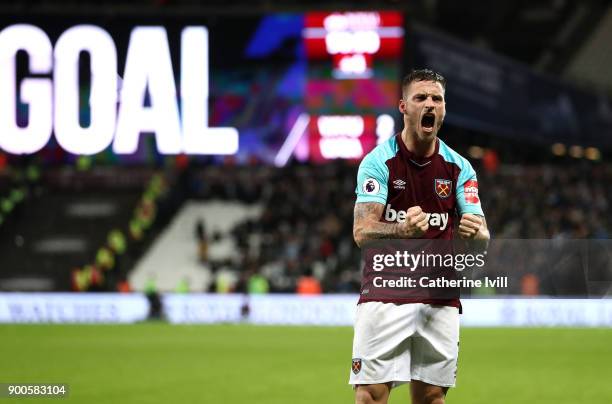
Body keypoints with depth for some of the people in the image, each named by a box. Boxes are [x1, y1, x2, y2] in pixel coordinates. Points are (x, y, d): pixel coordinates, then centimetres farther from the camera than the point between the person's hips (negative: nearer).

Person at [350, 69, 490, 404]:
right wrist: (402, 230, -36)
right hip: (384, 297, -3)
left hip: (440, 300, 3)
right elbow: (362, 232, -15)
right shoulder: (378, 161, -5)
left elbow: (483, 238, 1)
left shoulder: (459, 168, 5)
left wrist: (474, 233, -24)